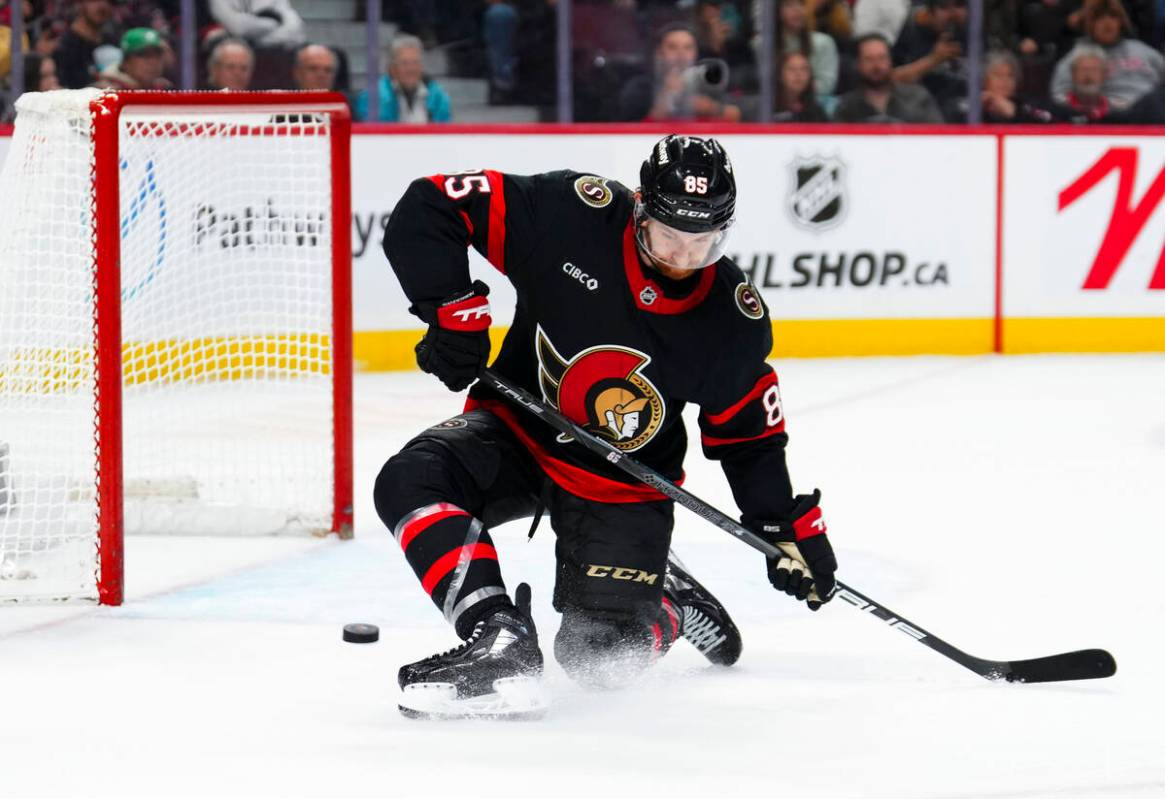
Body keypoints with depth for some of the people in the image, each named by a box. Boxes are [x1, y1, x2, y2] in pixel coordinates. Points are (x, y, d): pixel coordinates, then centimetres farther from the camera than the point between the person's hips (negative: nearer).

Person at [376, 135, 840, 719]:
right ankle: (498, 639, -25)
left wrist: (789, 527, -3)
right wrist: (453, 309, -26)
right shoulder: (569, 216, -22)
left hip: (623, 483, 0)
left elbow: (749, 434, 2)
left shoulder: (734, 318, -13)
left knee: (602, 654, -12)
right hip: (519, 430, 0)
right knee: (411, 480, -30)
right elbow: (427, 210, -19)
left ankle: (668, 602, 21)